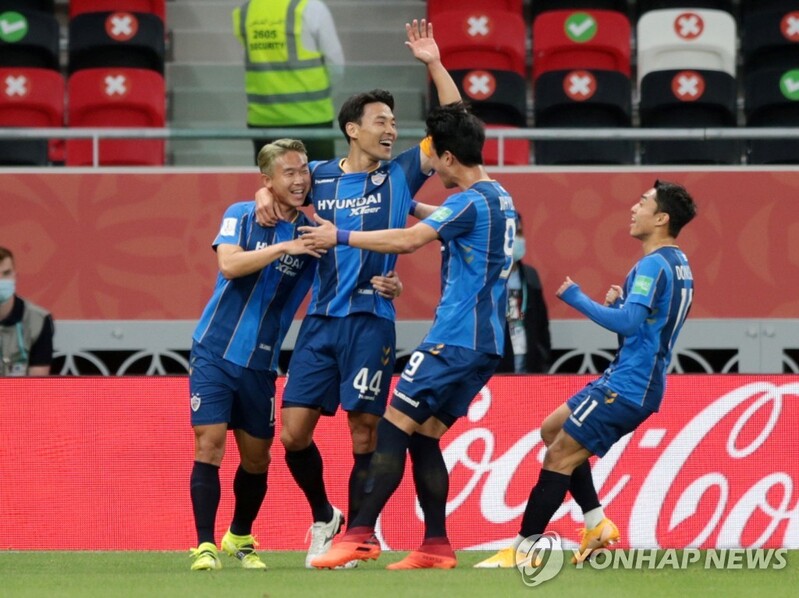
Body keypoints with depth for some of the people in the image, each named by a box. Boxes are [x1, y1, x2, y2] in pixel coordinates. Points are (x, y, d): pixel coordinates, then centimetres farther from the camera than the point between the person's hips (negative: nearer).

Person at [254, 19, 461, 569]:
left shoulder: (401, 174, 4)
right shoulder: (318, 177, 9)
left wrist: (434, 64, -9)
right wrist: (267, 198, 4)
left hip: (371, 321, -2)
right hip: (321, 318, 2)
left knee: (365, 435, -4)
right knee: (294, 431, -2)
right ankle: (324, 517, 20)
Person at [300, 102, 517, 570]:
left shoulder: (471, 202, -14)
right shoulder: (500, 200, 15)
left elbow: (409, 240, -21)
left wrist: (341, 237, -14)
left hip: (456, 337, -9)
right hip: (485, 343, 9)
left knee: (394, 429, -9)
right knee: (423, 438, 11)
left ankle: (361, 535, -12)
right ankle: (436, 547, 6)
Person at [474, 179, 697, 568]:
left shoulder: (654, 265, -18)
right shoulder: (678, 264, 13)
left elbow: (627, 322, -28)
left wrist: (576, 297, -18)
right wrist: (619, 303, 5)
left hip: (627, 386, -10)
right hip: (639, 382, 10)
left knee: (559, 458, -7)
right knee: (552, 430, 20)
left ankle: (521, 550, -6)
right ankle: (597, 524, 14)